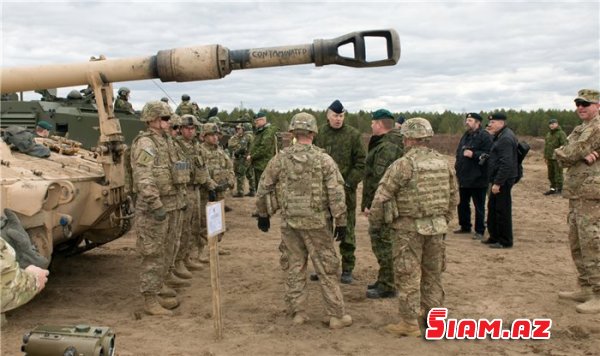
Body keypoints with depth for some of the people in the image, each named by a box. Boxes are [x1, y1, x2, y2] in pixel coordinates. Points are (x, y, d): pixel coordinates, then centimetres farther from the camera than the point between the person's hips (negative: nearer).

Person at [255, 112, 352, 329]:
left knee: (294, 267, 13)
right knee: (326, 269, 6)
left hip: (289, 222, 2)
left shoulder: (280, 159, 0)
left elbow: (263, 188, 5)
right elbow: (336, 193, -10)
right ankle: (336, 315, 11)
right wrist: (341, 222, -2)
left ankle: (298, 312, 18)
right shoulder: (324, 160, -7)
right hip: (317, 222, -2)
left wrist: (263, 214, 17)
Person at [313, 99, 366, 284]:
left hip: (345, 190, -2)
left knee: (347, 232, 4)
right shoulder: (319, 133, 3)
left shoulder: (353, 134, -3)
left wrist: (349, 182, -11)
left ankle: (347, 269, 16)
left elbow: (361, 162, -4)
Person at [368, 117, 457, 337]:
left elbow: (381, 197, -14)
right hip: (436, 227, 6)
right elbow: (453, 196, 11)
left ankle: (410, 323, 8)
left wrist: (374, 223, 2)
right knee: (432, 273, 18)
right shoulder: (443, 162, 3)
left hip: (408, 228, -6)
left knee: (408, 277, 3)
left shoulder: (402, 165, -15)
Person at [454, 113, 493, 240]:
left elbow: (488, 155, -20)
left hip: (478, 178, -8)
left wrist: (473, 154, -24)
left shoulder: (485, 136, -12)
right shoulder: (466, 135, 15)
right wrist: (458, 165, 12)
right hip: (464, 177, 9)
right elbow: (459, 152, 23)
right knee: (462, 204, 17)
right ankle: (465, 227, 31)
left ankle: (479, 231, 9)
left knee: (479, 206, 1)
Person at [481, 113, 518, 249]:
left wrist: (498, 183, -25)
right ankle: (494, 236, 27)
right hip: (498, 179, 10)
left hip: (503, 180, -10)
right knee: (493, 208, 16)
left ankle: (505, 241, 7)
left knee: (502, 211, -2)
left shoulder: (506, 138, -18)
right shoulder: (500, 136, 15)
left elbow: (506, 163, -24)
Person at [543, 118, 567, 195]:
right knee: (551, 174, 10)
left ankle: (559, 190, 3)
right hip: (550, 158, 7)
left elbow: (564, 146, -14)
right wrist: (545, 157, 16)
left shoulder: (561, 133, -8)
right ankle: (552, 188, 17)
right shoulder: (548, 134, 15)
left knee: (558, 174, -3)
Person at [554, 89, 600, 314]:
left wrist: (560, 152, 4)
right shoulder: (580, 129, 18)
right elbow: (563, 159, 6)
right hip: (576, 194, 10)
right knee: (577, 244, 15)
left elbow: (569, 154, -17)